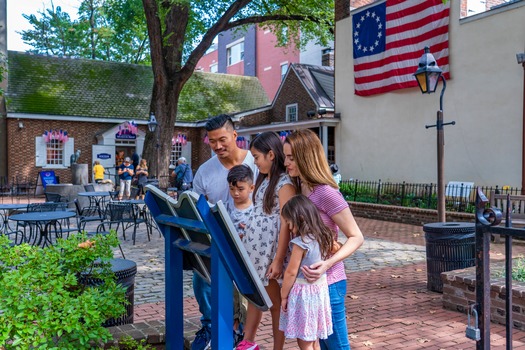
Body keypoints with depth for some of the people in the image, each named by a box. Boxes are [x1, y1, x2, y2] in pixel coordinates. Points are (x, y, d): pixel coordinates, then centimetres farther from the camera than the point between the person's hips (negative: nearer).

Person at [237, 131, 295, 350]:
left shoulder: (284, 183, -14)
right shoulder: (263, 179, 12)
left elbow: (286, 224, -18)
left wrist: (278, 260, -19)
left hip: (271, 252, -8)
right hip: (255, 249, 8)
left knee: (275, 303, 7)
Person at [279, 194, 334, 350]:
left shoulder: (300, 242, -20)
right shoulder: (322, 238, 2)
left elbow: (291, 272, -15)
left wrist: (283, 296, -5)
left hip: (303, 292, -8)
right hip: (319, 290, 8)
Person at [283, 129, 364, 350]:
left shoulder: (326, 193, -19)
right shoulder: (298, 190, 4)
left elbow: (356, 237, -16)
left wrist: (328, 264, -28)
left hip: (327, 283, -7)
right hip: (305, 281, 7)